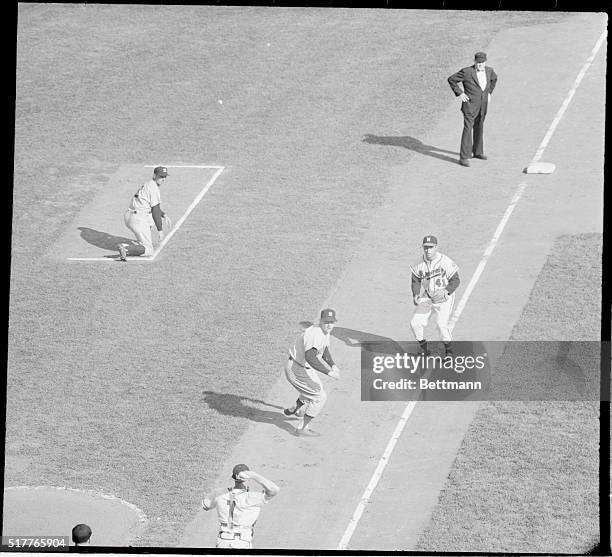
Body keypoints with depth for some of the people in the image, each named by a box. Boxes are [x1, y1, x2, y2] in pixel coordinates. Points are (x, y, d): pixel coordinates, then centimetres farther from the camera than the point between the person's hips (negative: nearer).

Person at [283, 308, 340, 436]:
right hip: (297, 370, -10)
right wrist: (328, 372, -45)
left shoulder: (325, 332, 3)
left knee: (316, 388, 32)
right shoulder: (315, 334, -30)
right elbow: (310, 357, -42)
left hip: (306, 367, 10)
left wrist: (332, 364, 7)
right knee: (319, 397, -8)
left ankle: (295, 409, 54)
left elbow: (324, 349, 22)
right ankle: (302, 428, -1)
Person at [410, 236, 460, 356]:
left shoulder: (446, 262, -19)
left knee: (441, 323, -19)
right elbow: (416, 281, 5)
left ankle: (449, 350, 4)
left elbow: (455, 280, -14)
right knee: (415, 323, -4)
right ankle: (422, 346, 21)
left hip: (444, 298, -4)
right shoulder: (419, 264, -6)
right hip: (426, 298, 4)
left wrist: (446, 292, -29)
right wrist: (416, 295, -12)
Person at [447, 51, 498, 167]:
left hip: (483, 105, 6)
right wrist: (459, 93, -13)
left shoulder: (488, 70, 0)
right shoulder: (467, 72, -18)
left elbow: (494, 78, 23)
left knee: (479, 129, 20)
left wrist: (489, 92, 14)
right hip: (470, 105, -6)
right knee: (468, 129, -11)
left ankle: (478, 152, 36)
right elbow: (451, 80, -10)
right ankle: (464, 157, -11)